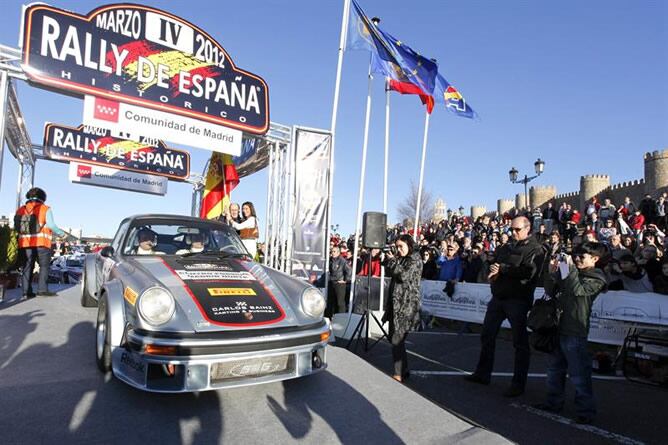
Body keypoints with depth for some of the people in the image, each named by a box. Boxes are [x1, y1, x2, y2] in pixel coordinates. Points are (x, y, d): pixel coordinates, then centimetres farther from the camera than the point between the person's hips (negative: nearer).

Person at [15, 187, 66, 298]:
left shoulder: (21, 209, 12)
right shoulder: (45, 209, -2)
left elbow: (16, 226, 7)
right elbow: (51, 226, -9)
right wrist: (61, 234, 4)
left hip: (25, 243, 5)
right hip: (41, 243, -4)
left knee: (27, 266, 9)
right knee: (44, 266, 3)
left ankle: (26, 291, 9)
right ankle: (42, 289, -3)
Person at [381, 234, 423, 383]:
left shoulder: (415, 259, -6)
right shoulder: (400, 259, 16)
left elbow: (404, 275, -19)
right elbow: (391, 273, 21)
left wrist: (391, 260, -10)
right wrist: (387, 260, 6)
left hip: (406, 304, -8)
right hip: (396, 303, 8)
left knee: (397, 339, -9)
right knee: (394, 337, 11)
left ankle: (400, 374, 0)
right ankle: (403, 370, 23)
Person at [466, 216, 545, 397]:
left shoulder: (535, 249, -6)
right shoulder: (507, 248, 17)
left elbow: (529, 272, -20)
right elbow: (493, 263, 21)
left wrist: (502, 269, -17)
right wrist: (492, 272, -3)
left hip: (518, 299, -7)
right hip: (498, 296, 8)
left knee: (520, 342, 2)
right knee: (487, 335, 12)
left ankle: (519, 384, 13)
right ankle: (483, 373, 25)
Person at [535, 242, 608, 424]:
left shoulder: (597, 279, -4)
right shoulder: (569, 273, 15)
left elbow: (578, 290, -22)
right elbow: (551, 292, 12)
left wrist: (571, 269, -20)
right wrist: (553, 273, 0)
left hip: (575, 331, -7)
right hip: (559, 326, 7)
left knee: (578, 373, -1)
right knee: (555, 368, 16)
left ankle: (586, 410, 11)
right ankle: (554, 402, 28)